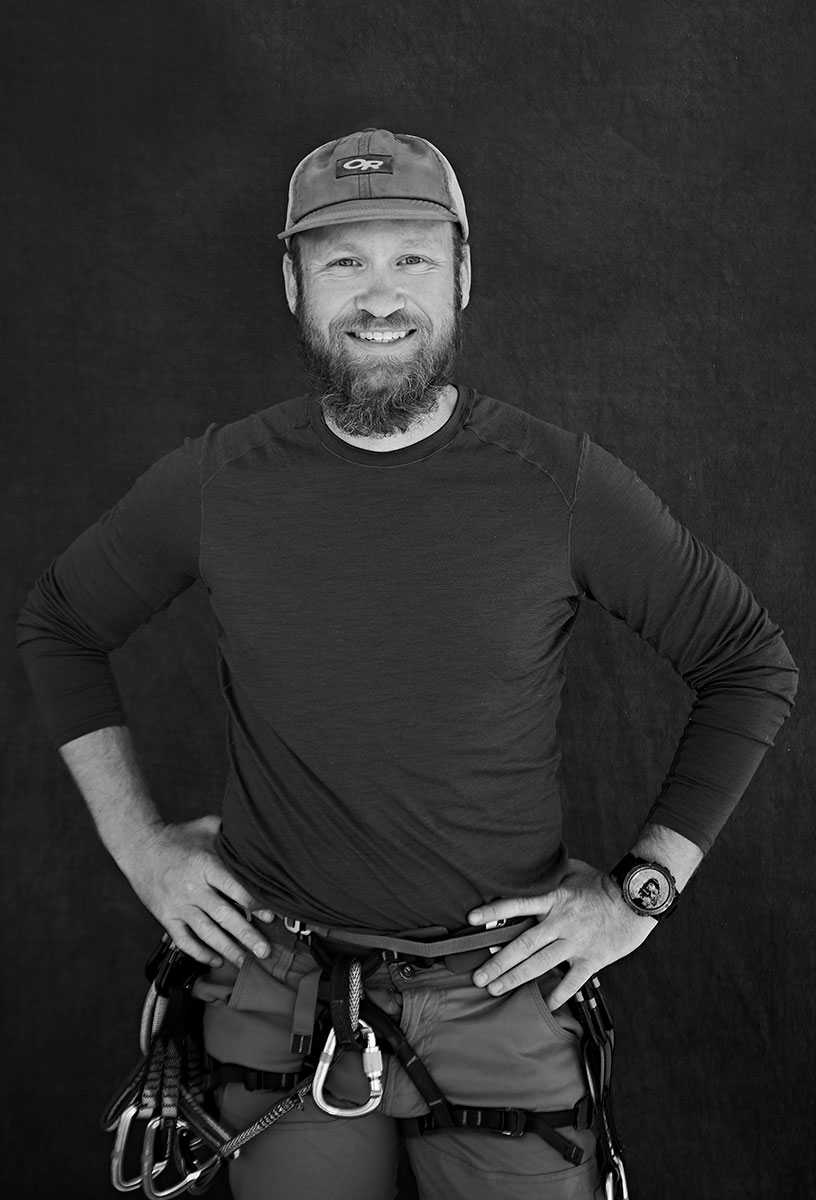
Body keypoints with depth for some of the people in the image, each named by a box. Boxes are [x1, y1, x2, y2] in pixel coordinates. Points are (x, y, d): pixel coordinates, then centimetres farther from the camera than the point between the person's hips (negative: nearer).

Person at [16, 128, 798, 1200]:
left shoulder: (561, 485, -10)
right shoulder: (216, 482, -5)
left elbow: (752, 664, 0)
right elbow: (57, 624, 11)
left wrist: (643, 888, -5)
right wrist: (136, 840, 3)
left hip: (503, 993, -1)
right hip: (278, 997, 1)